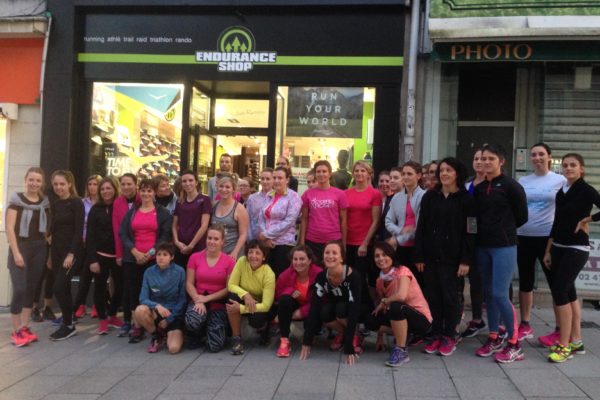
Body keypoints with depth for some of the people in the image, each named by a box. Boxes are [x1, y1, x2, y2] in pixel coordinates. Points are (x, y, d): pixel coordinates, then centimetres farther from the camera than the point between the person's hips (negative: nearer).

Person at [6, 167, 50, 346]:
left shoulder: (45, 202, 9)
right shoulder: (16, 199, -5)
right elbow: (10, 228, -9)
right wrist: (16, 253, -15)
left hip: (39, 249, 5)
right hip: (21, 247, -5)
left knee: (31, 289, 8)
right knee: (20, 289, -12)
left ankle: (24, 328, 17)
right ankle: (16, 331, -2)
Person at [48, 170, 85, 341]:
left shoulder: (76, 203, -7)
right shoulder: (54, 204, 12)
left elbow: (79, 230, -13)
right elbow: (53, 230, 15)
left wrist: (71, 254, -18)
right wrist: (50, 255, 13)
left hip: (71, 251, -7)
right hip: (57, 251, 7)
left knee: (59, 288, -12)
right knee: (64, 289, 9)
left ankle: (68, 325, 1)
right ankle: (67, 324, 18)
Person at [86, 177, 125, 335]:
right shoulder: (96, 209, 1)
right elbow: (90, 235, -2)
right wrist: (92, 259, -10)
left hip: (118, 255, 1)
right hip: (100, 255, -1)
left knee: (120, 286, 4)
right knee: (100, 287, 3)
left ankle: (112, 315, 25)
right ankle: (102, 319, 17)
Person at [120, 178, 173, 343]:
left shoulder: (163, 213, 6)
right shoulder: (131, 212, 15)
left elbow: (166, 236, -3)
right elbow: (123, 234, 5)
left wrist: (151, 252, -13)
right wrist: (135, 252, -9)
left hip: (155, 259, -3)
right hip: (133, 259, 3)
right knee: (134, 292, 2)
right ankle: (137, 327, 9)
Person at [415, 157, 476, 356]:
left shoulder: (466, 199, -2)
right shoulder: (429, 197, 7)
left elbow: (470, 232, -6)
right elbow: (421, 228, 6)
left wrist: (466, 260, -12)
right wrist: (419, 256, 1)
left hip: (453, 257, -3)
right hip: (431, 256, 3)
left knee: (451, 297, 4)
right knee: (433, 297, 7)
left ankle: (449, 337, 16)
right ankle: (436, 335, 18)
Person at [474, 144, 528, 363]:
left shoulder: (511, 186, -6)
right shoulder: (479, 188, 11)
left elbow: (521, 217, -2)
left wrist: (503, 230, 6)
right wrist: (487, 231, 6)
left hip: (504, 246, -6)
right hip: (483, 246, 6)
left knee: (500, 294, -9)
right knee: (488, 293, 10)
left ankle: (515, 344, 3)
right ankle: (494, 338, 22)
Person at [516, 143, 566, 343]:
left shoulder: (561, 180, -1)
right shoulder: (522, 181, 7)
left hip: (549, 237, -3)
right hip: (524, 237, 3)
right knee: (525, 281, 11)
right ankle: (525, 325, 23)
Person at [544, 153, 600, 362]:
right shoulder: (561, 192, 11)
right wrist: (548, 251, 12)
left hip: (576, 248, -7)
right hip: (559, 247, 7)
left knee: (559, 292, -12)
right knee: (568, 292, 10)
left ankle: (564, 345, -5)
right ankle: (576, 341, 18)